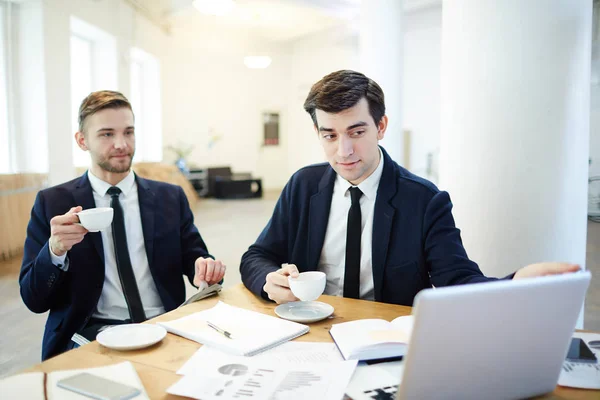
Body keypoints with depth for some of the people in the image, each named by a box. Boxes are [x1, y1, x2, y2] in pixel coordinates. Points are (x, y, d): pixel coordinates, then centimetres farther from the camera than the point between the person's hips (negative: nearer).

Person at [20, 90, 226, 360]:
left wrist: (206, 268, -13)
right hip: (92, 336, -2)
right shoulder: (51, 203, 5)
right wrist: (55, 250, -17)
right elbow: (34, 300, 4)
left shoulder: (170, 198, 9)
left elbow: (194, 259, 12)